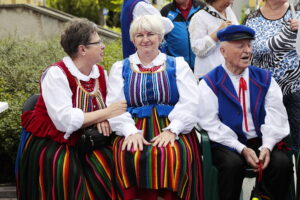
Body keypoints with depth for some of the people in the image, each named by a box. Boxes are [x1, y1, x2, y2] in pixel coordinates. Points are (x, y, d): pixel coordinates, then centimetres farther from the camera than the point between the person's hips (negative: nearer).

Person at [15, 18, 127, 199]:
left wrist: (103, 120, -12)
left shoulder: (100, 73, 5)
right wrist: (106, 113, -19)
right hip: (49, 145, -6)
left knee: (110, 160, -17)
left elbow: (108, 108, 13)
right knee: (66, 169, -33)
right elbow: (65, 121, -26)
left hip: (81, 143, 6)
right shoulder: (56, 74, -16)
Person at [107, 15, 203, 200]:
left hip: (170, 128, 0)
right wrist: (131, 131, -16)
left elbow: (190, 103, 1)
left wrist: (171, 130, -16)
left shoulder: (178, 65, 15)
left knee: (174, 156, -34)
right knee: (131, 155, -33)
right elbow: (114, 106, 4)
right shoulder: (120, 68, 17)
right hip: (134, 128, 1)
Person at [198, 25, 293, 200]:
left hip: (261, 141, 3)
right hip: (227, 144, -3)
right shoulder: (210, 83, 1)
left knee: (283, 162, -25)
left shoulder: (265, 79, 11)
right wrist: (241, 149, -17)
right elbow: (211, 123, -8)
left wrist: (267, 146, -16)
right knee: (233, 163, -34)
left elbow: (275, 117, 1)